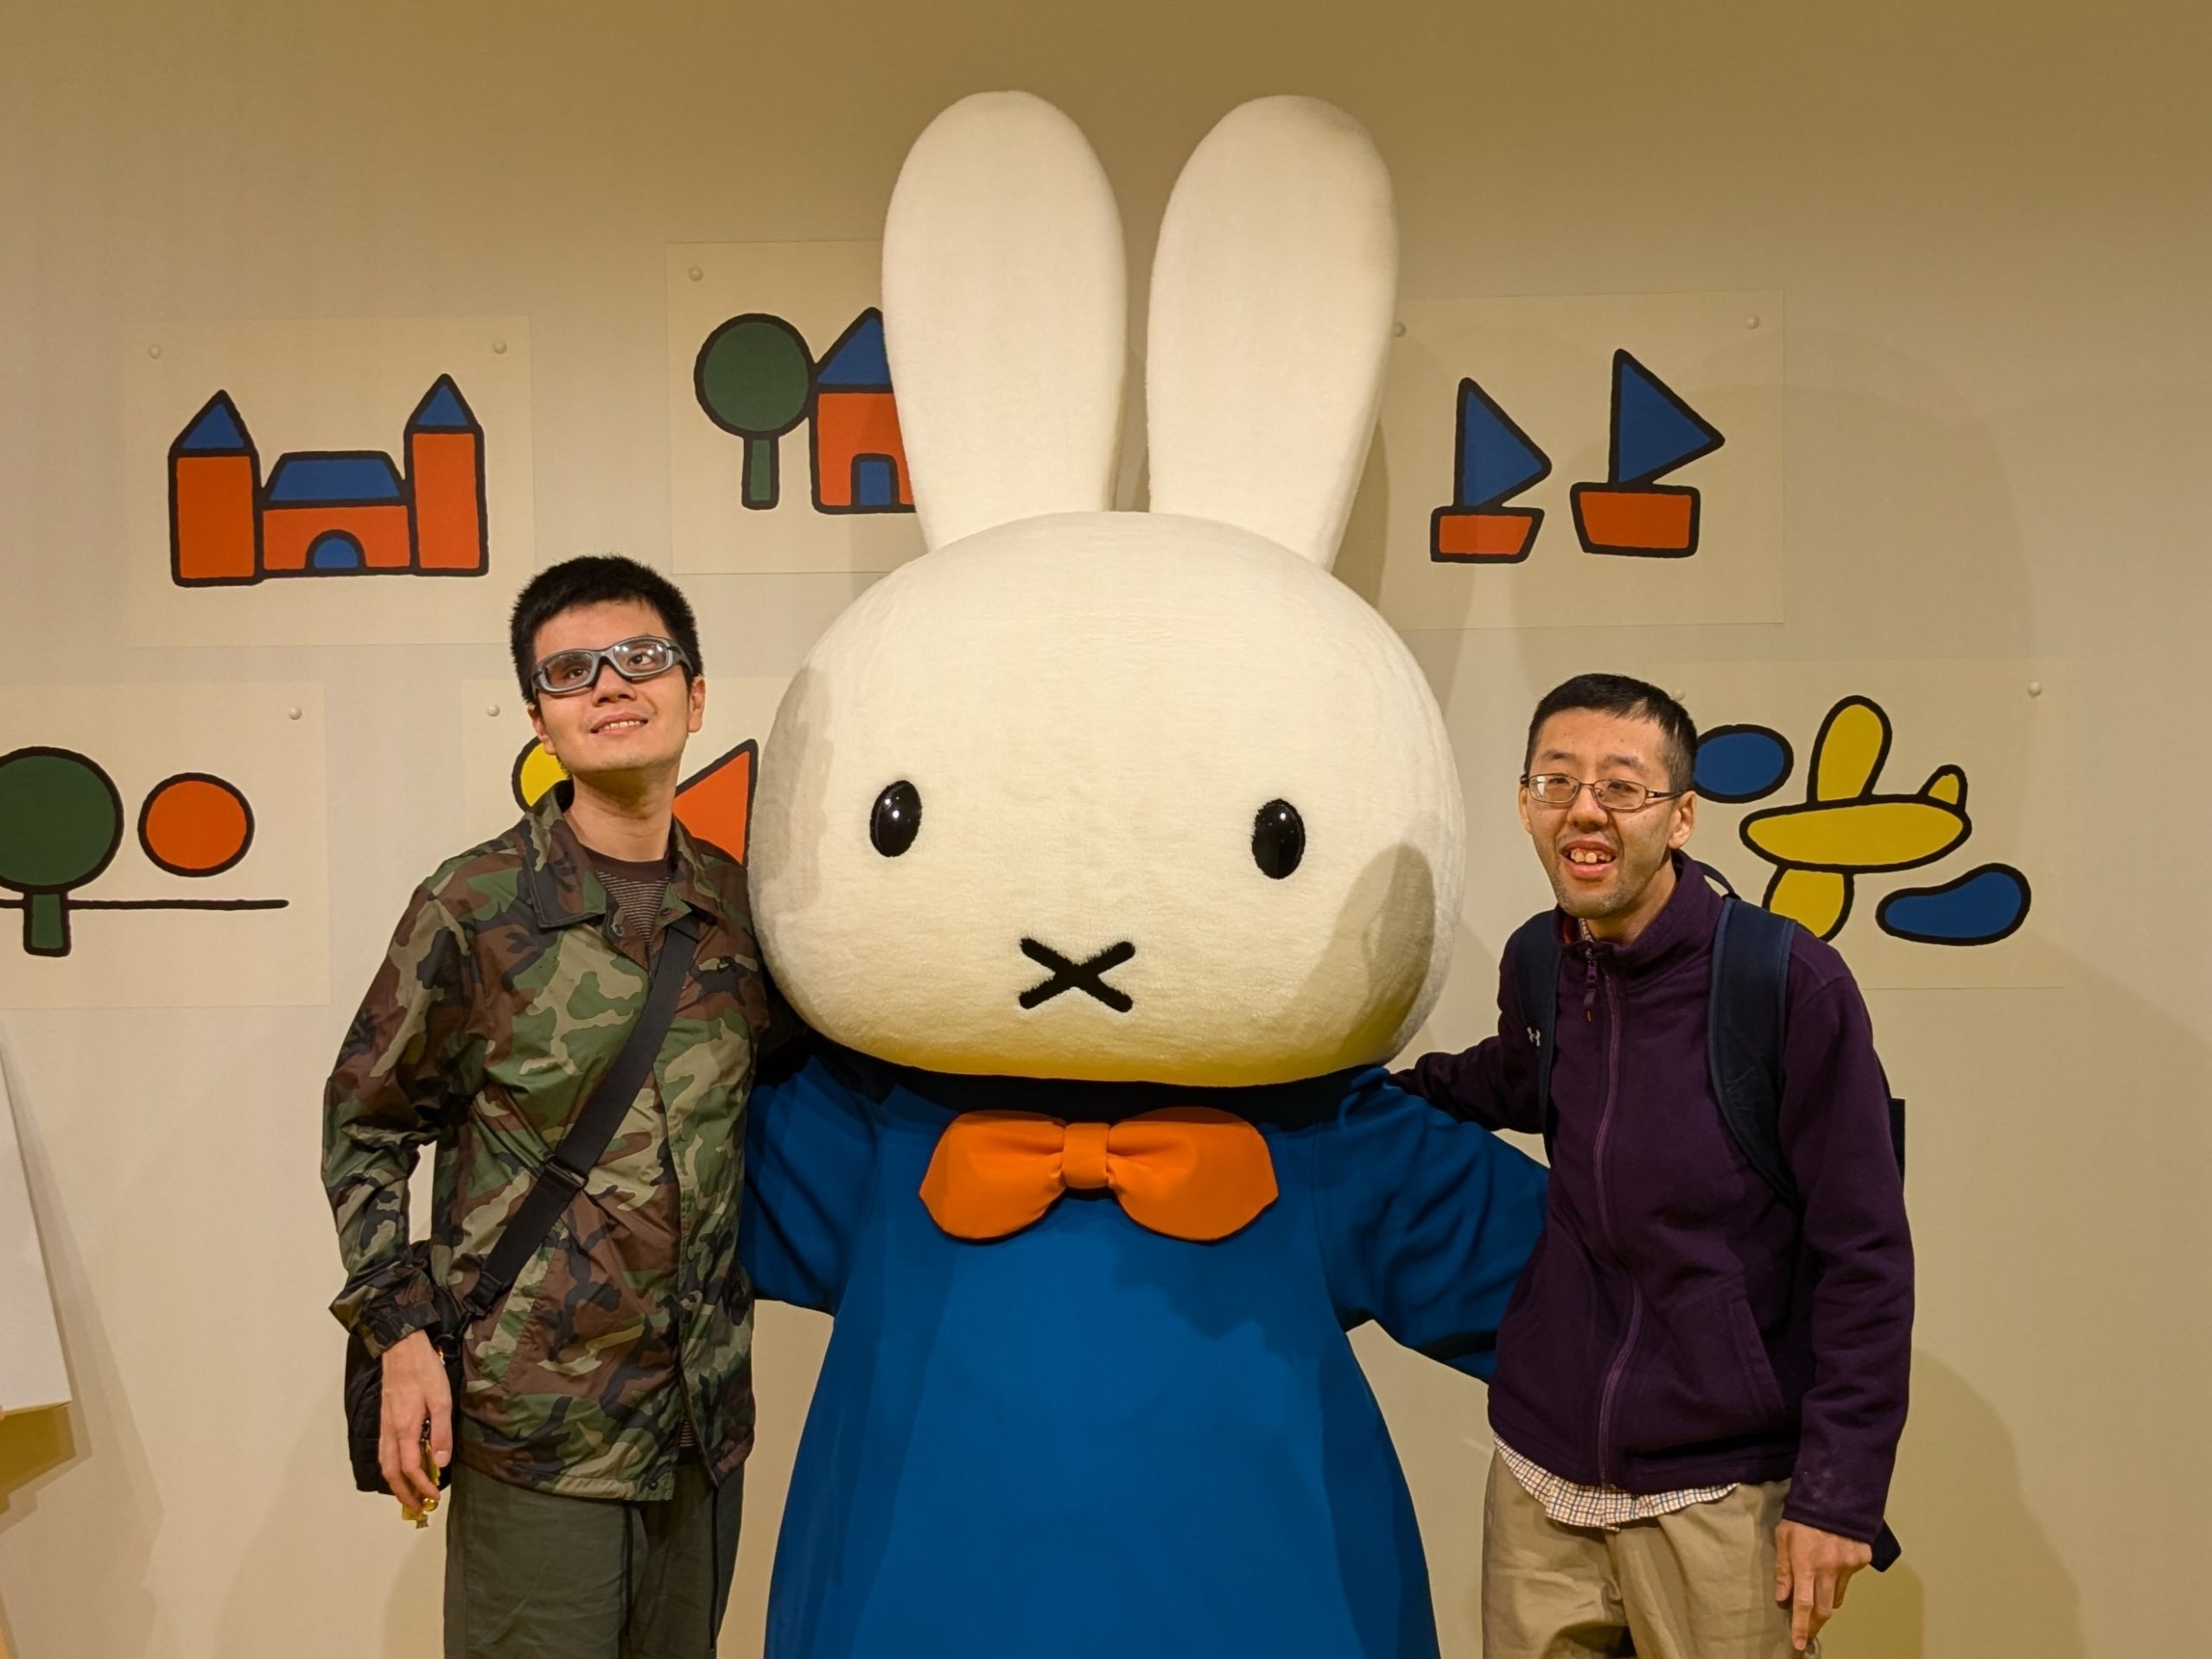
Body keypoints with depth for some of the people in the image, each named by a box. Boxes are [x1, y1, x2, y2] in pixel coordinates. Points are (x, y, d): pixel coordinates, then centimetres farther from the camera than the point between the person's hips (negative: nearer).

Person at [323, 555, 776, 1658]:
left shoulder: (739, 902, 2)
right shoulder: (474, 908, -10)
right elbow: (363, 1127, -1)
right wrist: (400, 1331, -8)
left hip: (706, 1409, 4)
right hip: (535, 1427, -4)